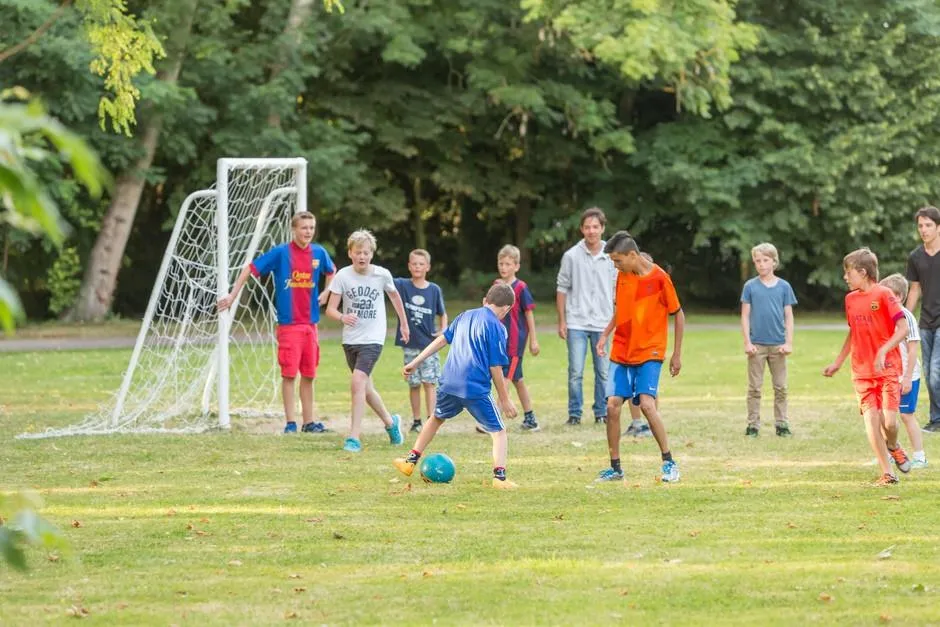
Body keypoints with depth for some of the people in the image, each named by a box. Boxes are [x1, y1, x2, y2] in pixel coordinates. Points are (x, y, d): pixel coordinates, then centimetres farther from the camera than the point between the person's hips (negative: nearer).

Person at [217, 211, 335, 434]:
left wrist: (325, 293, 17)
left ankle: (309, 421, 14)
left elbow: (331, 271, 28)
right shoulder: (281, 253, -7)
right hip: (288, 324, -4)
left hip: (310, 323, 4)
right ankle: (290, 422, 0)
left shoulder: (318, 253, 5)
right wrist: (232, 296, -6)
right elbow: (250, 269, -3)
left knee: (308, 374, 8)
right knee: (289, 373, -5)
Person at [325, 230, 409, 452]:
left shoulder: (382, 275, -6)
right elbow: (330, 308, -8)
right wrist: (342, 317, -30)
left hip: (373, 339, -3)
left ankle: (354, 438, -20)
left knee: (357, 382, -20)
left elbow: (394, 296, 15)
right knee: (365, 387, 16)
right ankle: (390, 422, 41)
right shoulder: (343, 276, -6)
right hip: (350, 339, 3)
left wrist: (403, 323, 24)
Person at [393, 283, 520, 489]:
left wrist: (415, 362, 23)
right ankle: (499, 477, -12)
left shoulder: (465, 316, 12)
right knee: (499, 432, 4)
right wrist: (504, 400, -1)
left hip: (449, 385, 6)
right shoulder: (496, 328, -7)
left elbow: (442, 339, 17)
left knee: (437, 419, 31)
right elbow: (495, 367, -8)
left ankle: (411, 460, 35)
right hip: (477, 389, -6)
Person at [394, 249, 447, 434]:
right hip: (409, 344, 0)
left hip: (428, 343, 0)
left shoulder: (434, 290, 2)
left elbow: (442, 314, 13)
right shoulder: (402, 285, 0)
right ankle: (416, 421, 14)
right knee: (414, 384, 6)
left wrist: (443, 330, -3)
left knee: (429, 382, -5)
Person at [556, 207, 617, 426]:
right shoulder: (571, 256, 0)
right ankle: (574, 414, 4)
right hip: (576, 323, -2)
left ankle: (602, 412, 15)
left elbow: (618, 291, 9)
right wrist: (561, 321, 1)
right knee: (576, 372, -4)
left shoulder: (611, 257, 4)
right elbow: (562, 289, 4)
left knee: (604, 372, 5)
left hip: (603, 324, 2)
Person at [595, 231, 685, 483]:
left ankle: (669, 462, -8)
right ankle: (615, 467, 8)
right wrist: (605, 335, 6)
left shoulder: (659, 278, -11)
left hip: (649, 353, -6)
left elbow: (679, 315, -3)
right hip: (621, 352, 6)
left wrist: (677, 354, -2)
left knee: (646, 404, -19)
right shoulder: (622, 276, 6)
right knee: (612, 405, -2)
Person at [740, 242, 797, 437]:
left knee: (780, 387, 5)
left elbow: (788, 317, 6)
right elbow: (745, 316, 3)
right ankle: (753, 425, 7)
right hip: (757, 344, -1)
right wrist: (747, 342, -5)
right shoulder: (750, 286, 2)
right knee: (754, 388, 3)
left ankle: (782, 424, 12)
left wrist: (788, 342, -1)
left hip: (777, 345, 1)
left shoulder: (783, 287, 4)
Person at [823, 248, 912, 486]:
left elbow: (903, 328, -13)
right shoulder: (850, 299, 10)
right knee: (871, 419, -6)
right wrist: (838, 363, 25)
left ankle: (893, 446, 25)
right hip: (862, 372, 5)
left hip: (888, 368, -5)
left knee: (889, 420, -10)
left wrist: (883, 351, -25)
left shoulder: (883, 294, -9)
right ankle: (887, 473, 0)